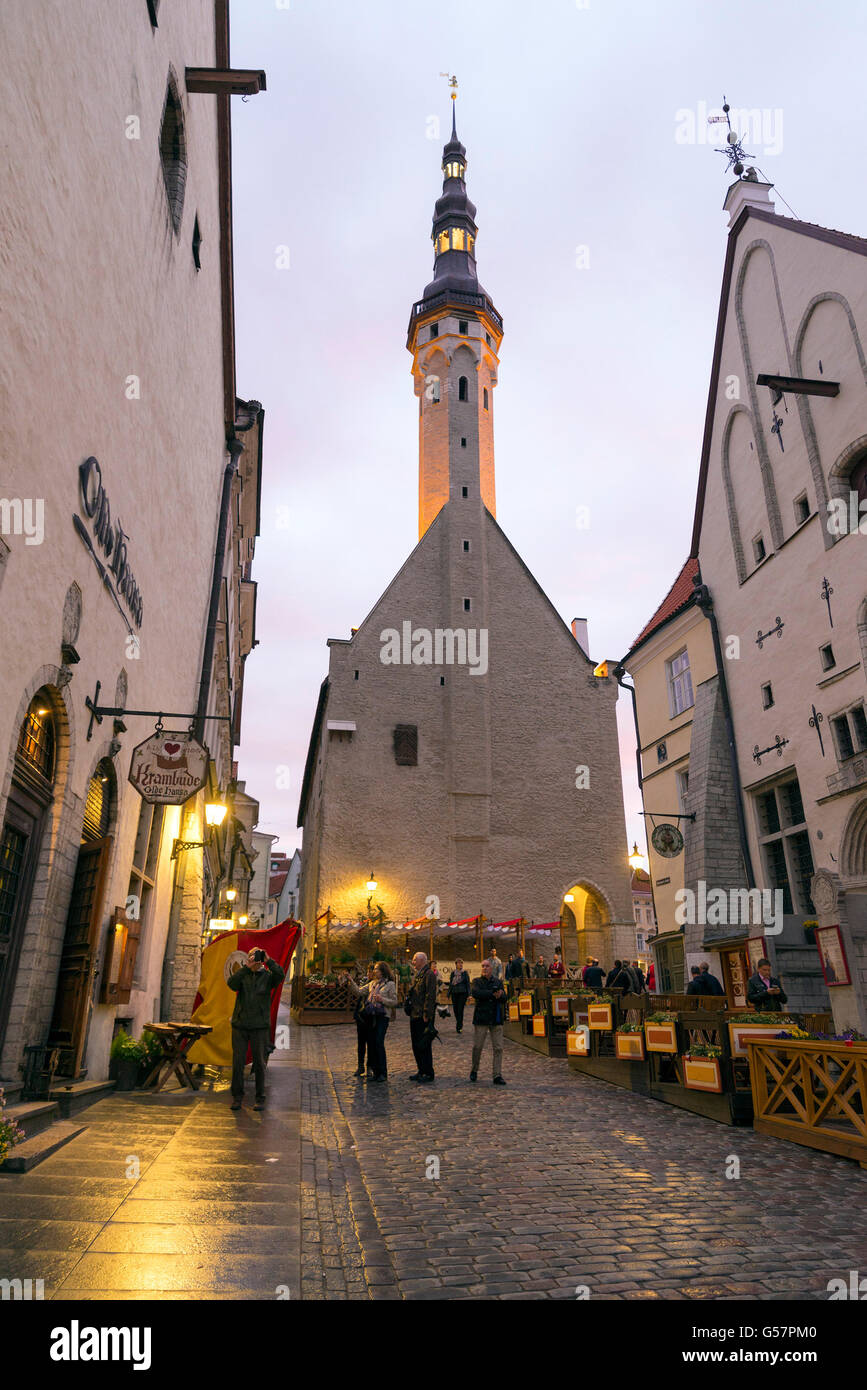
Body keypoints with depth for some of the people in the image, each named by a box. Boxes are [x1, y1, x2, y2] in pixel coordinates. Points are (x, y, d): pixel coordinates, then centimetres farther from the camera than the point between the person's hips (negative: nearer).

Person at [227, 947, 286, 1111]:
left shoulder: (268, 976, 1)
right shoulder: (242, 974, 3)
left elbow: (281, 975, -20)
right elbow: (231, 983, -18)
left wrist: (269, 961, -26)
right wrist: (246, 967, -28)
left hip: (260, 1026, -1)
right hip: (240, 1025, 1)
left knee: (259, 1063, 4)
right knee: (238, 1062, 4)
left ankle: (260, 1098, 15)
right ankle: (237, 1096, 19)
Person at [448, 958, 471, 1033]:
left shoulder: (465, 973, 2)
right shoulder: (453, 973, 8)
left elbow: (468, 984, 2)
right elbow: (450, 984, 13)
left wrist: (468, 995, -4)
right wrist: (449, 994, 11)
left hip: (462, 993, -3)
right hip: (454, 993, 3)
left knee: (460, 1010, -9)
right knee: (455, 1010, 5)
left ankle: (459, 1027, -5)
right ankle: (460, 1024, 25)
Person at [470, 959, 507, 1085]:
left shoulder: (498, 982, 12)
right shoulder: (477, 981, 5)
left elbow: (504, 998, 1)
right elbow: (476, 993, -16)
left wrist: (499, 995, -22)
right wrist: (493, 994, -18)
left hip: (496, 1019, 2)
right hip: (481, 1018, -2)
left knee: (498, 1048, -1)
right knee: (477, 1046, 2)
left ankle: (497, 1075, 5)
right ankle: (474, 1071, 23)